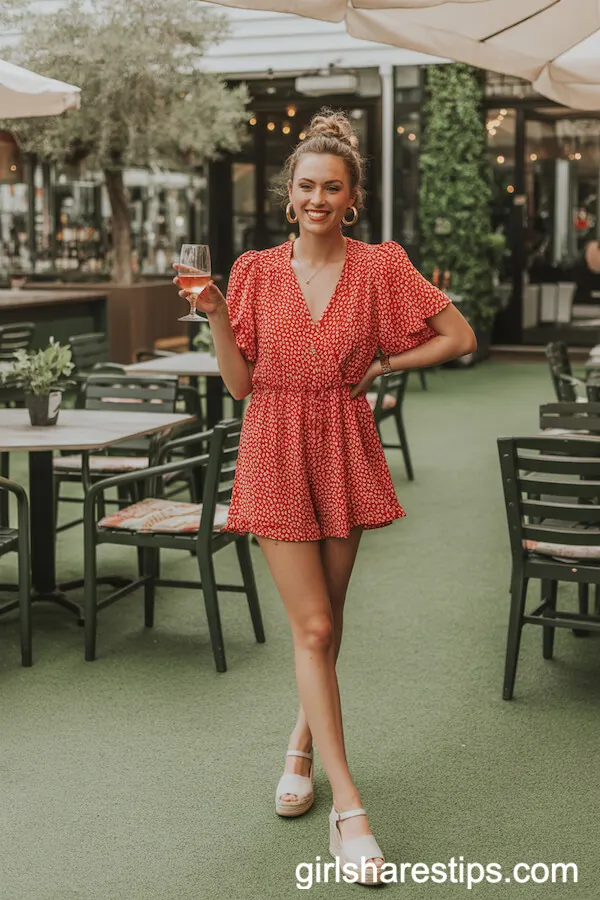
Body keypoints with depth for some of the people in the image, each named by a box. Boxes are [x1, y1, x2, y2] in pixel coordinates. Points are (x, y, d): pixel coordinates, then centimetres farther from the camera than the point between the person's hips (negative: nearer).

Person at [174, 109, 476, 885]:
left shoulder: (379, 266, -2)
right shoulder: (255, 271, 0)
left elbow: (459, 337, 2)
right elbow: (241, 384, -1)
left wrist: (383, 366, 0)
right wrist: (216, 316, -13)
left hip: (344, 450, 1)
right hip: (275, 452, -1)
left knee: (324, 621, 12)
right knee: (311, 626, -5)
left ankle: (302, 746, 38)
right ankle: (348, 807, -3)